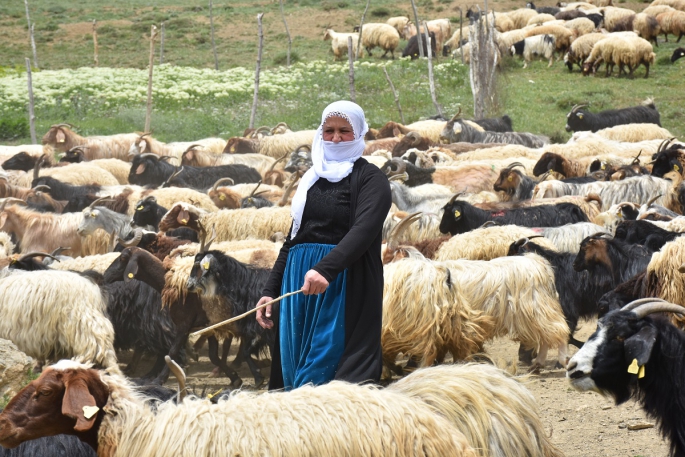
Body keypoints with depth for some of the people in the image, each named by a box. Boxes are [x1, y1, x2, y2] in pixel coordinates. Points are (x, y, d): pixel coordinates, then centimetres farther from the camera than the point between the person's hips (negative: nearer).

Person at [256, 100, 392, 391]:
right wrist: (270, 291, 14)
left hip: (344, 287, -7)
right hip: (299, 281, 7)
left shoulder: (370, 178, -2)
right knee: (292, 365, 5)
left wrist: (325, 268, -32)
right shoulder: (312, 179, 18)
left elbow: (364, 230, -18)